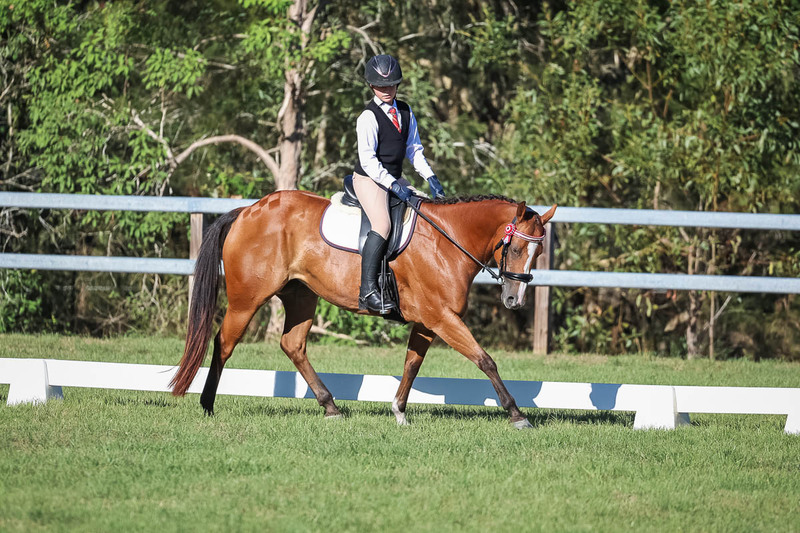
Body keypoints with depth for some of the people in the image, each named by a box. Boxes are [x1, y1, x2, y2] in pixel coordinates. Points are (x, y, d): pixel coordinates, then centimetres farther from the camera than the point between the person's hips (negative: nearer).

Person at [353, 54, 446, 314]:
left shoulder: (405, 112, 9)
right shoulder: (369, 117, -13)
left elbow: (414, 149, 15)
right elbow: (368, 159, -18)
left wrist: (430, 178, 2)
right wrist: (392, 185, -25)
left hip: (395, 178, 8)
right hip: (369, 178, -8)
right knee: (382, 224, -29)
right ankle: (368, 290, -33)